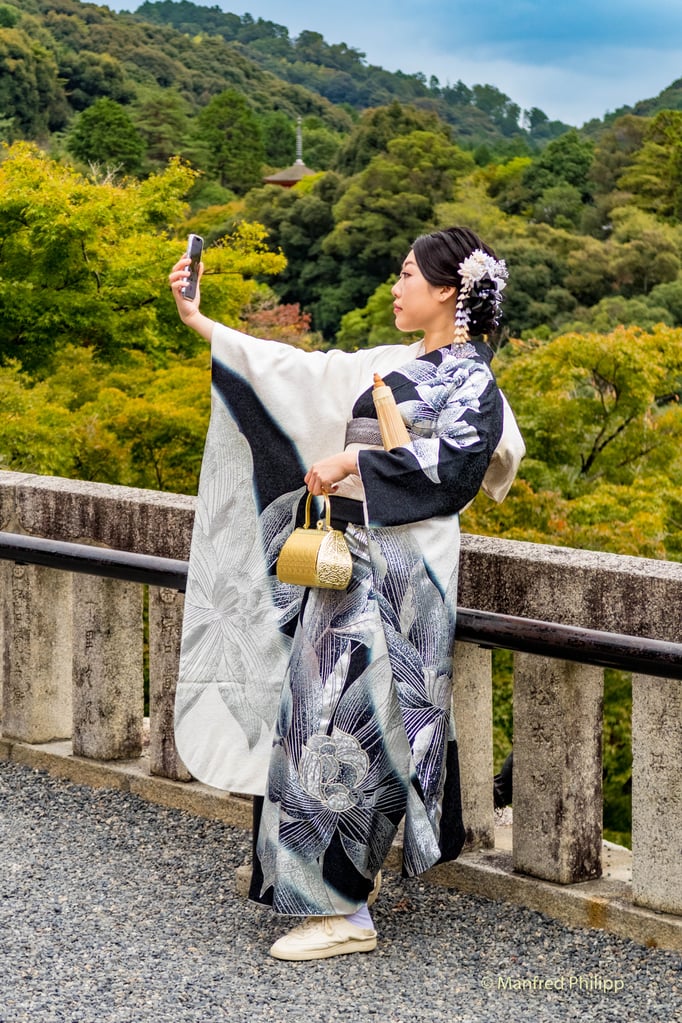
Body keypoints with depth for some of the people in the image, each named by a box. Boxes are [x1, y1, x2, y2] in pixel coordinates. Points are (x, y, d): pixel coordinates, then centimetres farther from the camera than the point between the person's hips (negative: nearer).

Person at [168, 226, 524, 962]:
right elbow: (297, 372, 16)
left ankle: (342, 910, -7)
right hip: (354, 562, 8)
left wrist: (354, 461, -19)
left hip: (401, 570, -8)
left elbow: (452, 455, -21)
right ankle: (352, 870, 20)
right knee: (326, 713, 8)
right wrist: (199, 322, 16)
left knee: (347, 717, -11)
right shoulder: (390, 367, 16)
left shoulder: (470, 381, -5)